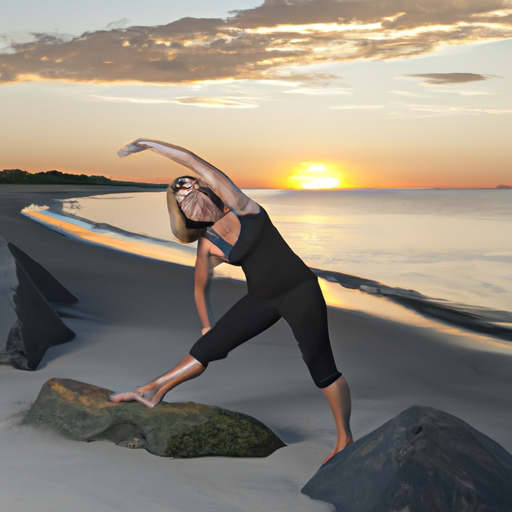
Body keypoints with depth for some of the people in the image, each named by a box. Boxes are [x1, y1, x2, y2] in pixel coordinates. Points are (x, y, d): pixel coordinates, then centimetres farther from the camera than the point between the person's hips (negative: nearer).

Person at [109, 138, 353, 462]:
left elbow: (193, 161, -14)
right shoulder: (207, 247, 0)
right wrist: (207, 324, 21)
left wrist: (148, 143, -8)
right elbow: (201, 287, 17)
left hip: (300, 291, -4)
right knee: (208, 346, 5)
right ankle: (153, 392, 19)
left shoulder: (236, 204, -10)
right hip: (261, 300, 5)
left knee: (321, 366, -7)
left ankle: (345, 439, 7)